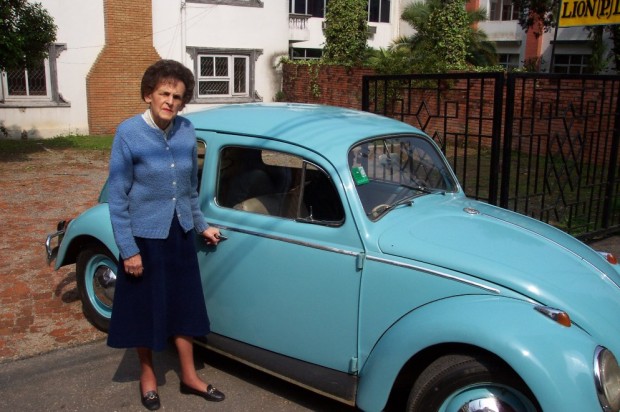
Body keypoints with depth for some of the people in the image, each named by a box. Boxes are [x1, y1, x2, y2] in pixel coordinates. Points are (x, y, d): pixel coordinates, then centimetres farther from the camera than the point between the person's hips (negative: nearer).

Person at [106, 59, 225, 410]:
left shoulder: (187, 131, -3)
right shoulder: (128, 133, -16)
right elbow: (117, 196, -13)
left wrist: (201, 225, 14)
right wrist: (128, 250, -15)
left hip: (180, 234, 4)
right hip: (144, 236, -4)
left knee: (184, 305, 14)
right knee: (145, 308, 12)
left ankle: (189, 376, 31)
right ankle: (148, 374, 35)